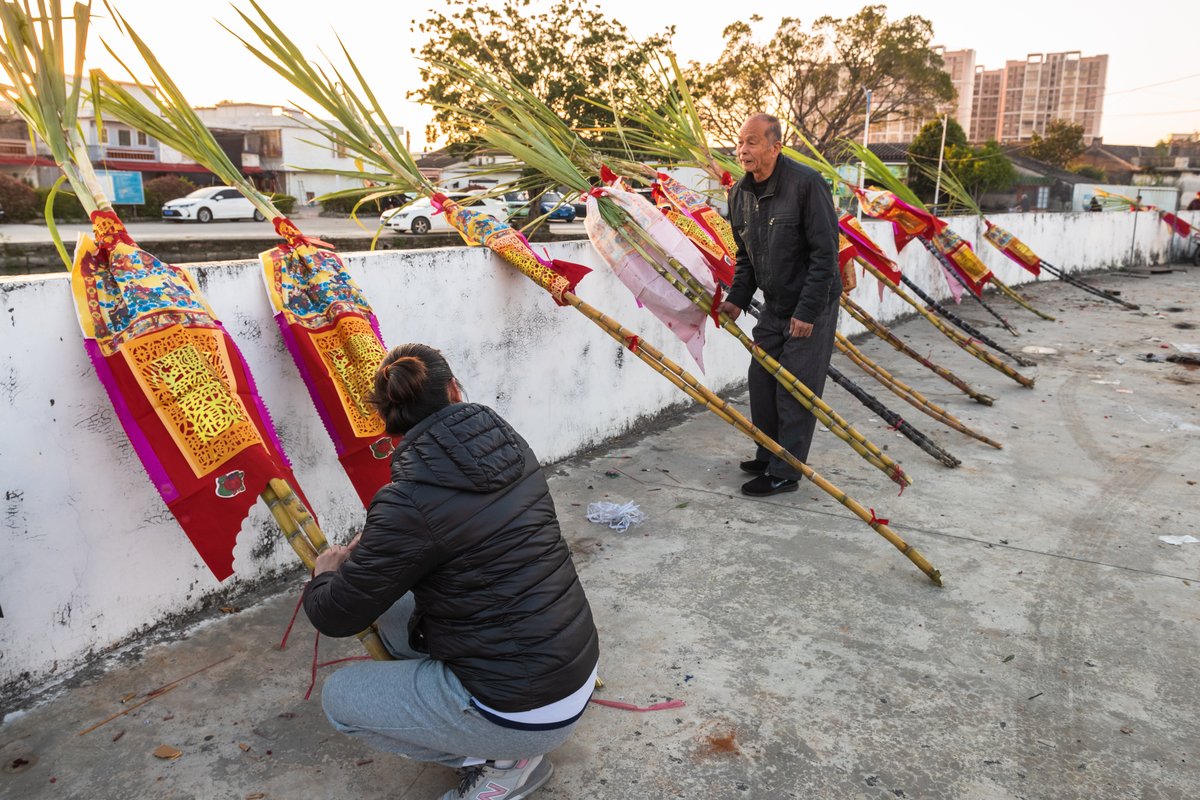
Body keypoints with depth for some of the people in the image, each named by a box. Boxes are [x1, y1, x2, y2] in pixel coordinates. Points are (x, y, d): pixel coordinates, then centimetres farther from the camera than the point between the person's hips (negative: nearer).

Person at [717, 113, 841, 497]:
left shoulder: (806, 183, -20)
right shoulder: (740, 193, 2)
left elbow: (825, 252, -20)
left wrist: (808, 311, -21)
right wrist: (737, 298, 3)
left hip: (811, 307, -7)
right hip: (774, 307, 7)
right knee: (761, 380, 12)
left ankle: (784, 473, 6)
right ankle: (768, 456, 29)